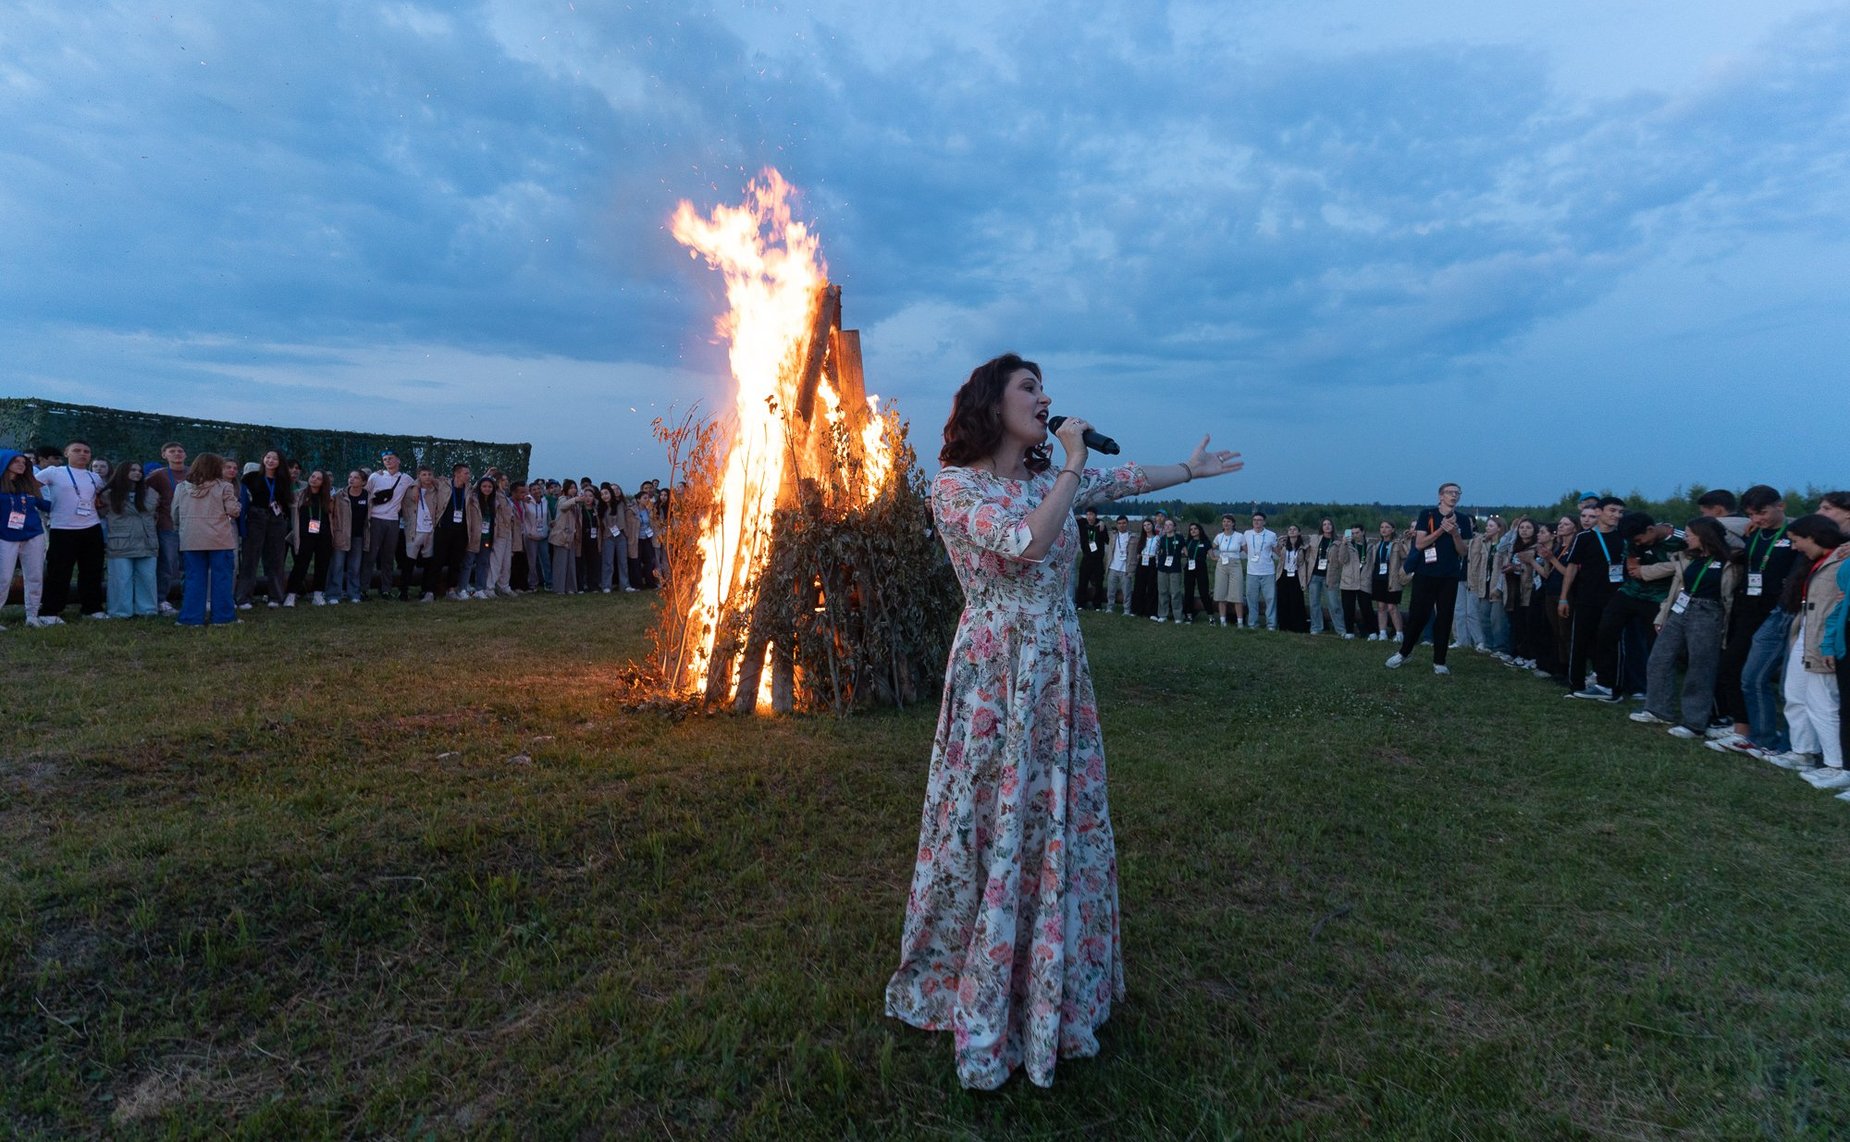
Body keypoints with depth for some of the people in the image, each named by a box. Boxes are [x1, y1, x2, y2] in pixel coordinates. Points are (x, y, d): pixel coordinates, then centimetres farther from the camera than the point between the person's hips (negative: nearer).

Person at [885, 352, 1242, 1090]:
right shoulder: (955, 484, -9)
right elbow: (1026, 544, -23)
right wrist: (1073, 464, -14)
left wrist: (1192, 468, 35)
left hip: (1060, 679, 6)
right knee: (994, 830, 3)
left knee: (1060, 825, 12)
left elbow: (1123, 483, 25)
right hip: (994, 681, -6)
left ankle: (1052, 994, 31)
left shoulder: (1051, 481, 10)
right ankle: (981, 1004, 23)